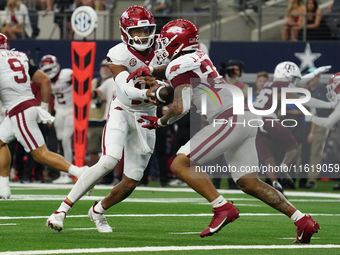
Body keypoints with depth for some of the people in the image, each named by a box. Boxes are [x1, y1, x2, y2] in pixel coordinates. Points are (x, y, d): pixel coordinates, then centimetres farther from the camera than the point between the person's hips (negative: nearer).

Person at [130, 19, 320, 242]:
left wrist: (160, 122, 3)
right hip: (246, 117, 9)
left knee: (180, 165, -7)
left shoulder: (180, 67, -6)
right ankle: (303, 221, 7)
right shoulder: (198, 57, 19)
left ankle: (223, 208, -11)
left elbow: (180, 107, -15)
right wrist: (148, 73, 23)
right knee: (249, 184, 12)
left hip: (231, 119, -9)